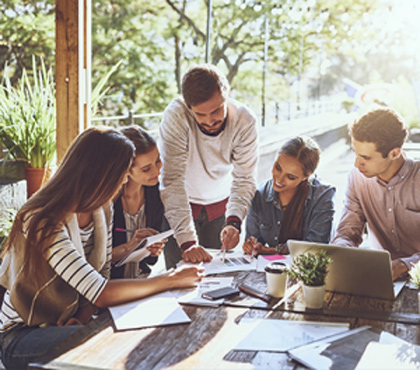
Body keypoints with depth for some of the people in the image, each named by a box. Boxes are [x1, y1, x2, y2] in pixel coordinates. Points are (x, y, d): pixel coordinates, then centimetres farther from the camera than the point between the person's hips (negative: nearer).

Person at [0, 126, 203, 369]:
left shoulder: (102, 210, 2)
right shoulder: (43, 222, -26)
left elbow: (102, 275, 6)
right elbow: (101, 293, -30)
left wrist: (82, 318, -14)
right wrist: (171, 280, -23)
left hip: (68, 323, 7)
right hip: (21, 336, -7)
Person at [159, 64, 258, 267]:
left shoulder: (244, 120, -22)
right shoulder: (175, 116, -30)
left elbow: (244, 180, -17)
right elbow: (173, 181, -32)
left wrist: (233, 221, -35)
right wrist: (187, 241, -40)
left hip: (221, 205, 2)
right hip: (180, 205, -2)